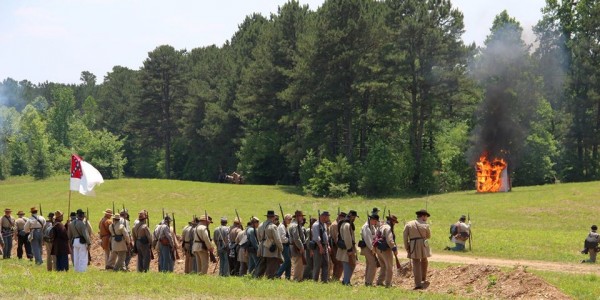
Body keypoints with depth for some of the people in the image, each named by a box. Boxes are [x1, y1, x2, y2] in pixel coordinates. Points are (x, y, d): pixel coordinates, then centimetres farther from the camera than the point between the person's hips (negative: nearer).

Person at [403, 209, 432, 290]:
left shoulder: (409, 224, 3)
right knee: (424, 261, 24)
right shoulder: (425, 225, 1)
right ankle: (423, 279, 29)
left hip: (413, 246, 0)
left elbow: (405, 237, -1)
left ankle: (418, 284, -3)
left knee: (416, 264, 2)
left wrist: (407, 248, 4)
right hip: (423, 245, 0)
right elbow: (429, 236, 14)